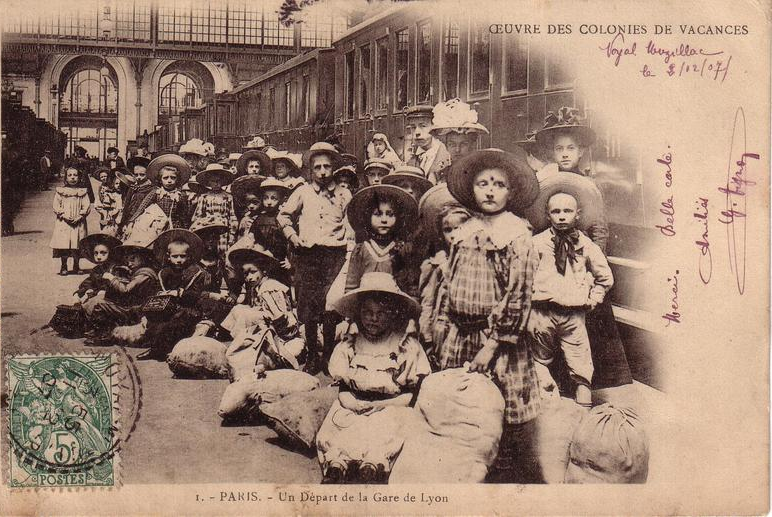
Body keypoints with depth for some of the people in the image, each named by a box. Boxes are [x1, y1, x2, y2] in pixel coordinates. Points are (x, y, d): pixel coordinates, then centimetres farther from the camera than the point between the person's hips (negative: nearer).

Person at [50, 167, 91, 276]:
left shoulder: (82, 192, 8)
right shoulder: (60, 191, 7)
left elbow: (87, 206, 1)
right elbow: (56, 206, 2)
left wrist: (79, 217, -12)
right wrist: (64, 215, -12)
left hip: (78, 222, 1)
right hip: (63, 222, 0)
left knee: (77, 246, 1)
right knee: (63, 244, -4)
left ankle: (76, 266, 14)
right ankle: (63, 267, 6)